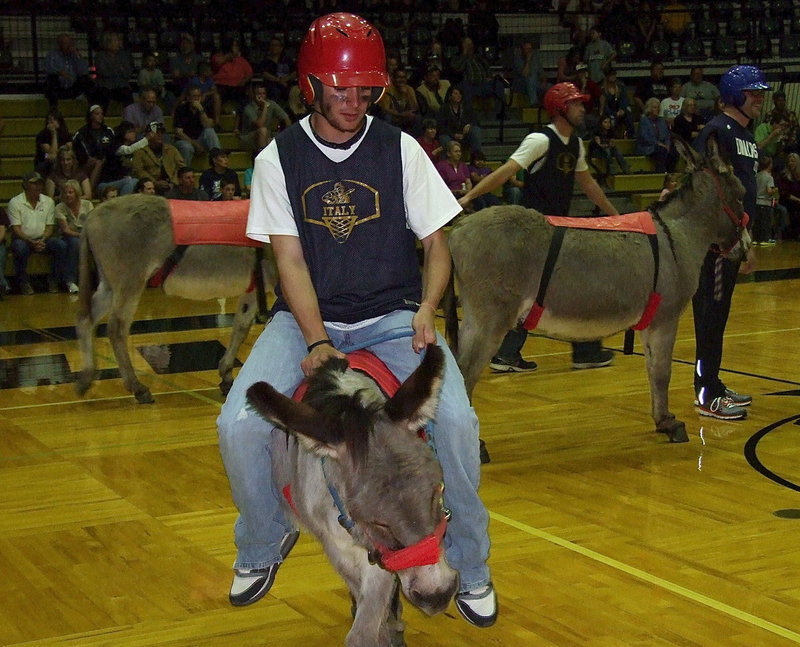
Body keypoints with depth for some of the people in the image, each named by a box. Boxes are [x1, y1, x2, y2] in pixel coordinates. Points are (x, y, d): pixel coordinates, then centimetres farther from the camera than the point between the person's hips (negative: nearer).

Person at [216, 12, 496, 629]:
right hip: (308, 318, 1)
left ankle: (468, 568, 0)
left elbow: (437, 243, 2)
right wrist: (317, 342, -20)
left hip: (392, 315, 0)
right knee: (239, 426, -22)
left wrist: (426, 311, -17)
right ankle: (264, 545, 11)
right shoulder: (279, 157, -1)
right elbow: (290, 259, -6)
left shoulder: (400, 149, 0)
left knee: (456, 420, -26)